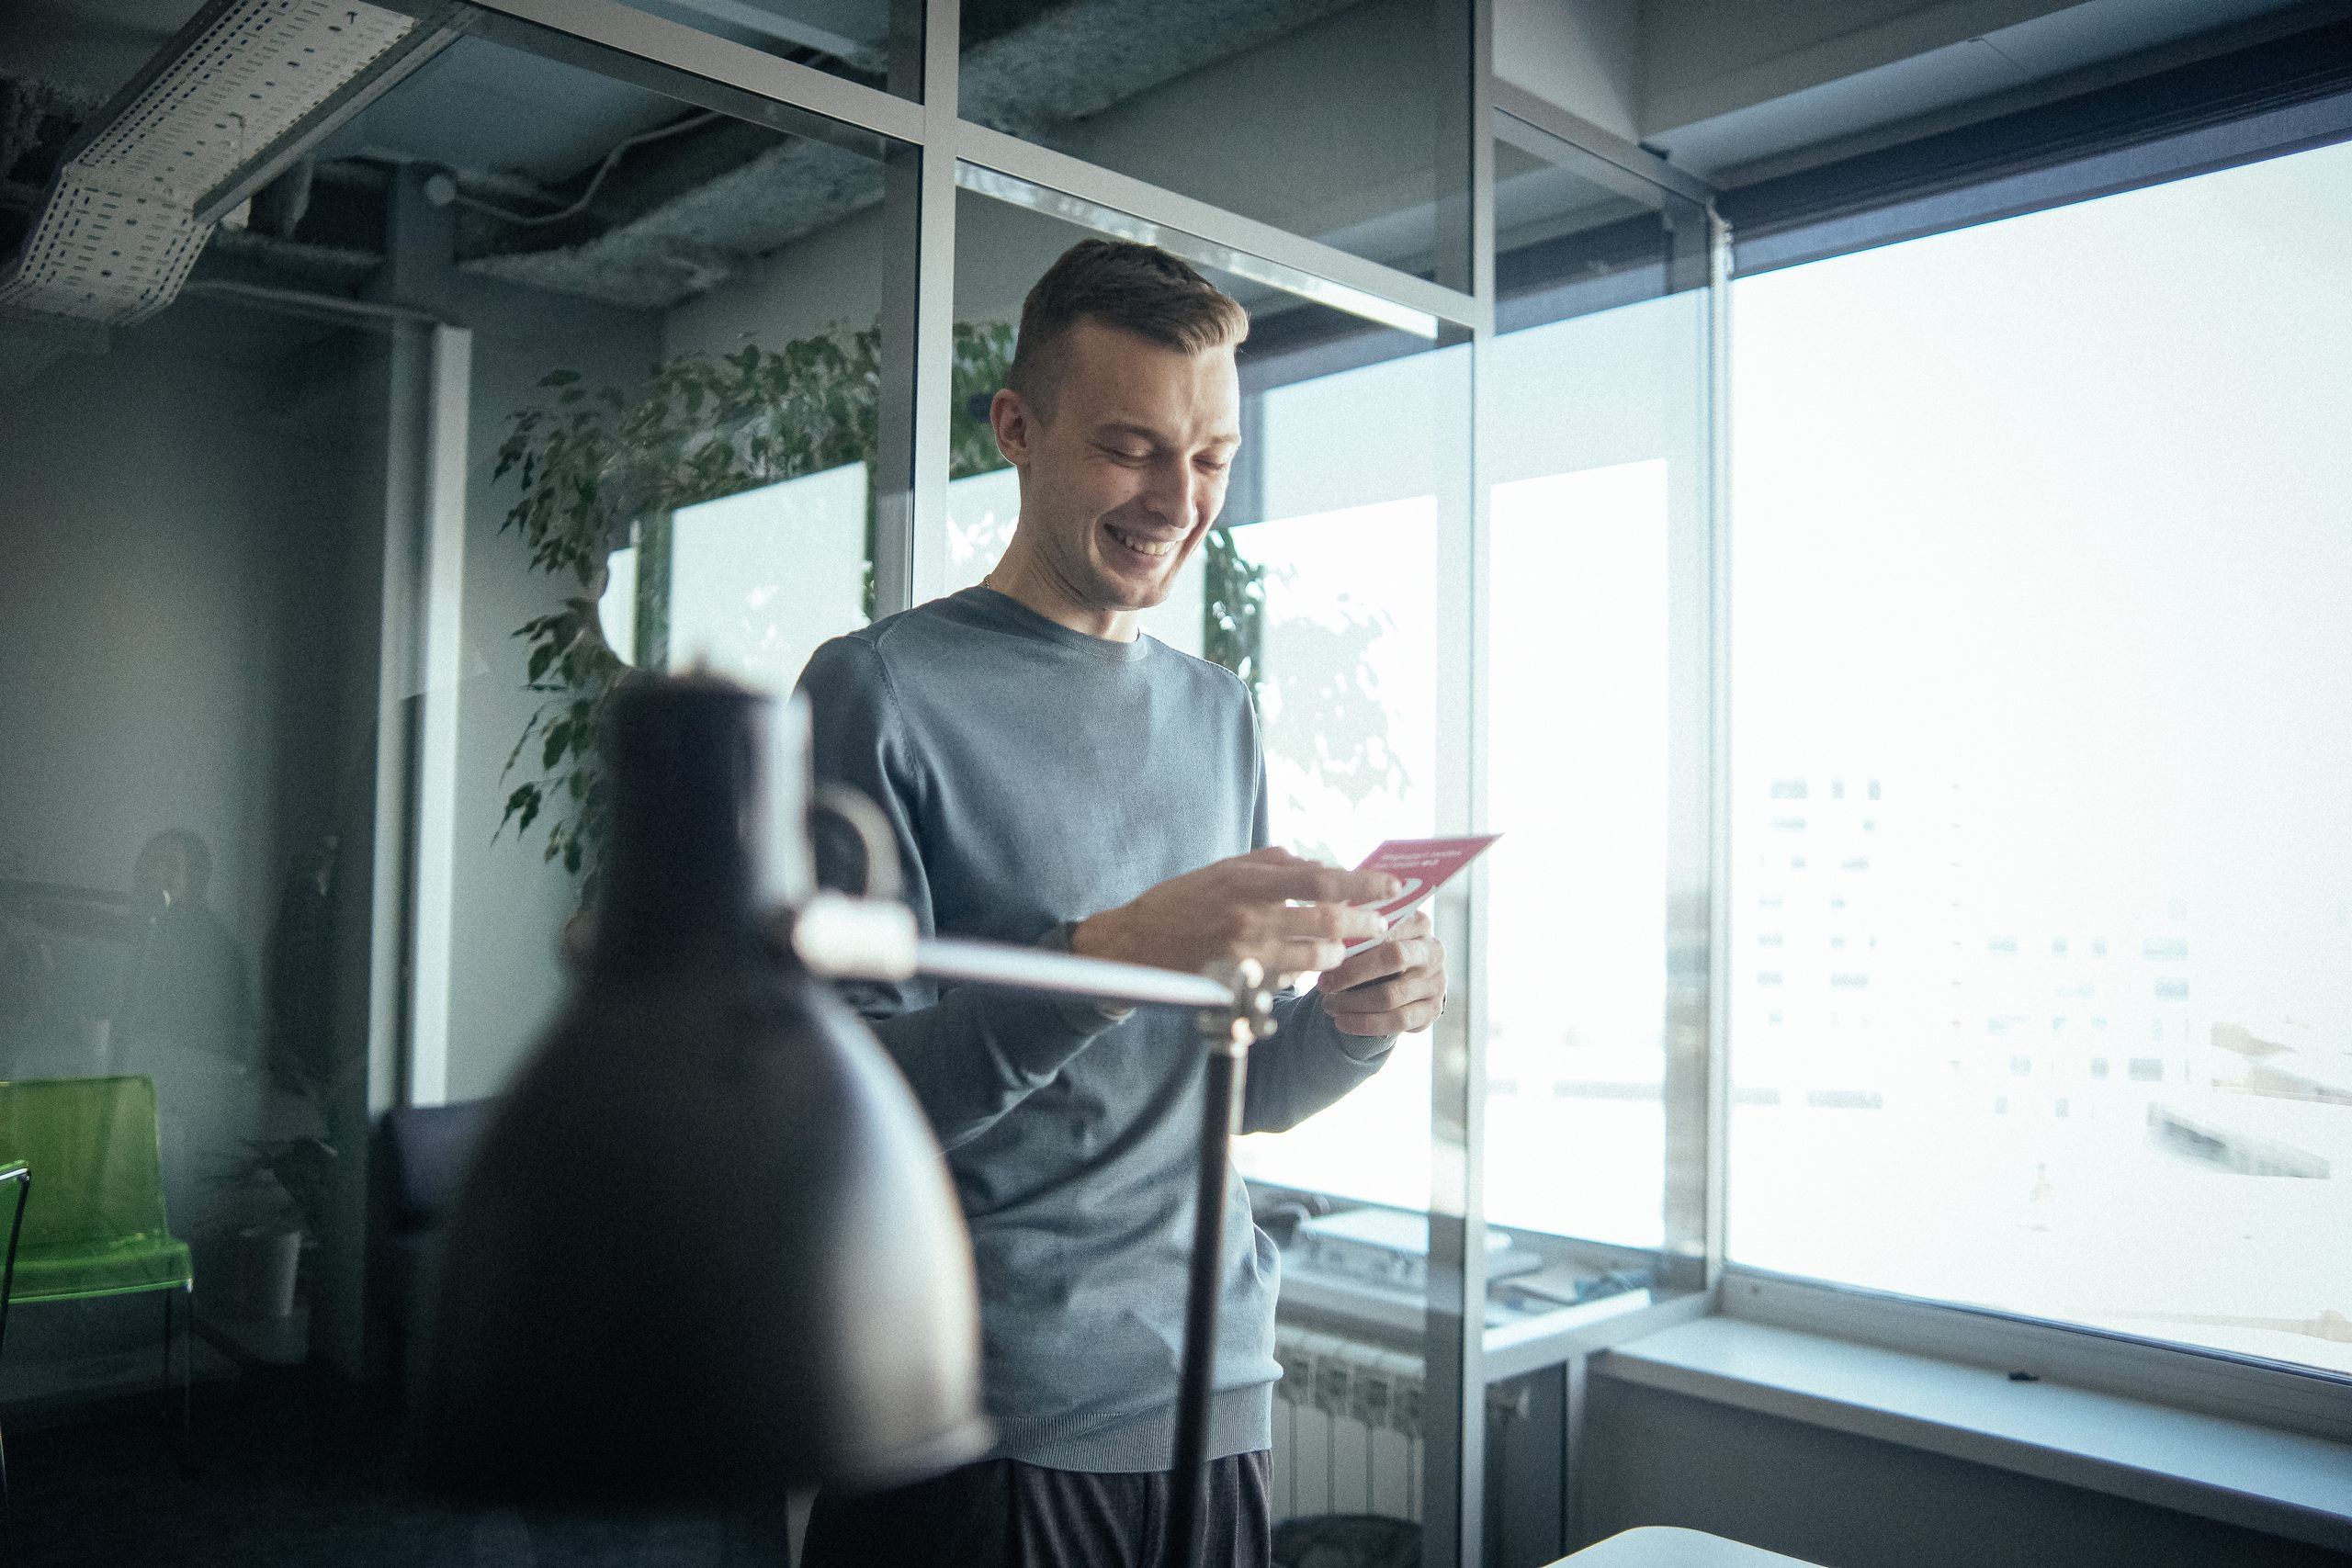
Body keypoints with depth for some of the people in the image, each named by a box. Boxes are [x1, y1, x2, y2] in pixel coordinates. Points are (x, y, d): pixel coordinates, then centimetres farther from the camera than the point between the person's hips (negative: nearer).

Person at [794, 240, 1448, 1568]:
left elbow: (1250, 1098, 12)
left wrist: (1350, 1020, -9)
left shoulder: (1221, 714, 9)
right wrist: (1111, 955, -28)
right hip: (977, 1422, -5)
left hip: (1214, 1404, 6)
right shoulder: (883, 688, -9)